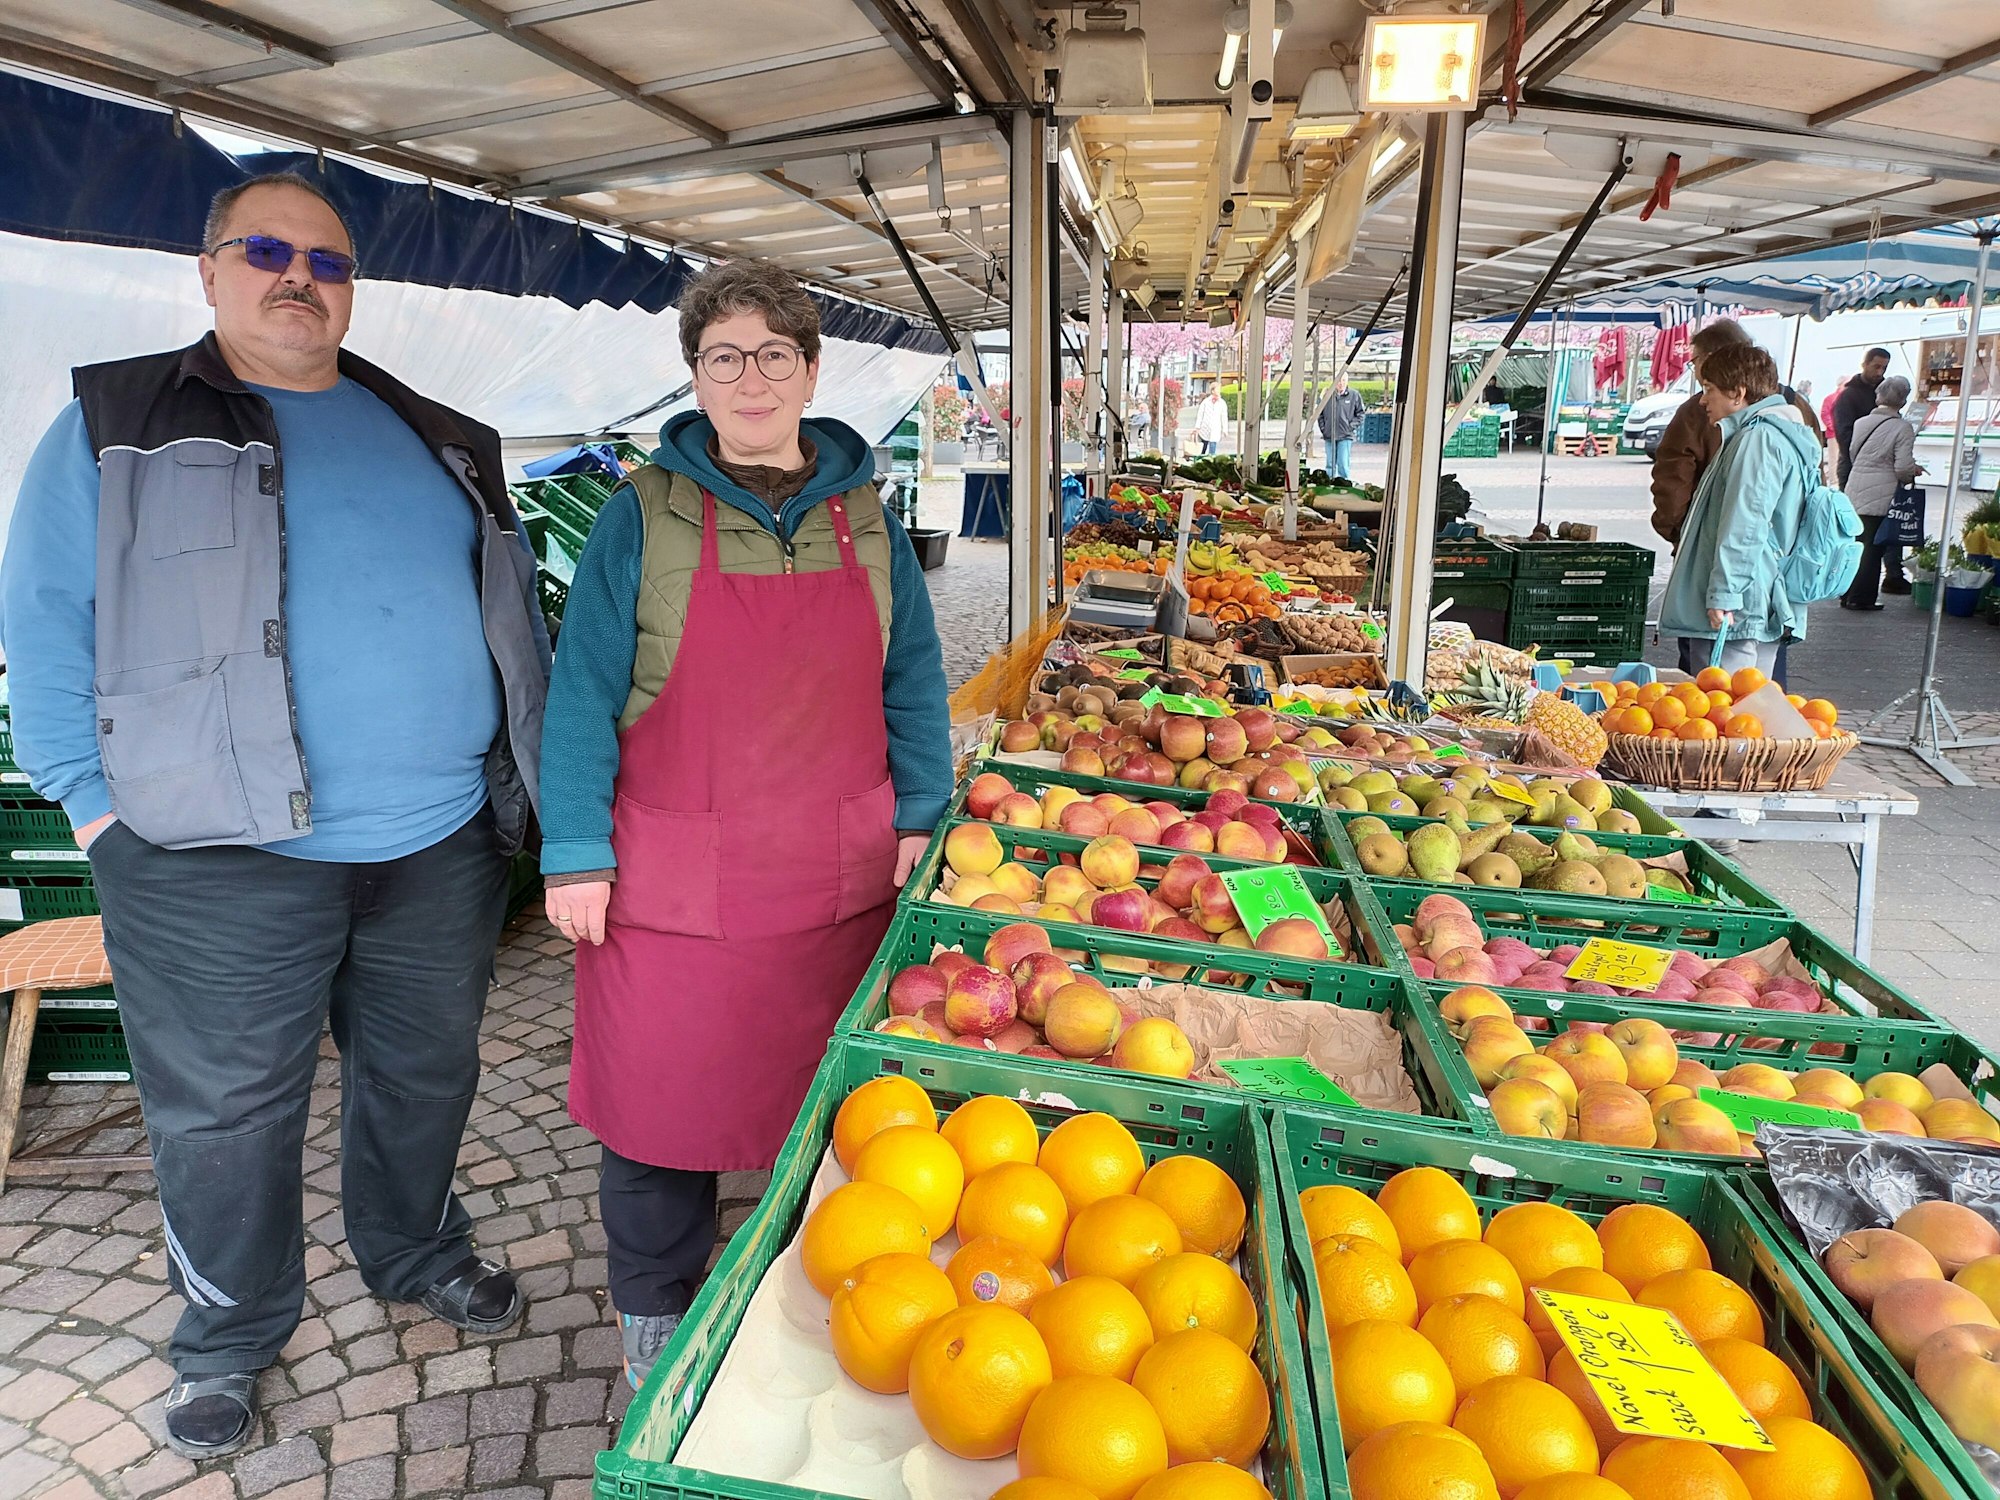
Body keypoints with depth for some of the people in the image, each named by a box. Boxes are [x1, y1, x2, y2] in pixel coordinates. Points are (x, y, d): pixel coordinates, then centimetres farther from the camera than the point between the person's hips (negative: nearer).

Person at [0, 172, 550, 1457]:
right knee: (226, 1116, 10)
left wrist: (534, 777, 9)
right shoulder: (121, 429, 3)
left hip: (443, 841, 4)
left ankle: (419, 1255, 43)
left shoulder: (440, 442, 12)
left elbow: (513, 609, 15)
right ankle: (228, 1340, 33)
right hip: (223, 859, -3)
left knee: (427, 1079, 18)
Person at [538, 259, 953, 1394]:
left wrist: (917, 816, 5)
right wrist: (577, 856, -6)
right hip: (673, 879, -2)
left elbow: (911, 677, 10)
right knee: (663, 1096, 9)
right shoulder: (645, 513, -4)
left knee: (826, 1095, 13)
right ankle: (657, 1310, 33)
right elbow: (584, 690, -4)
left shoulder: (863, 513, 5)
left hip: (837, 875, 3)